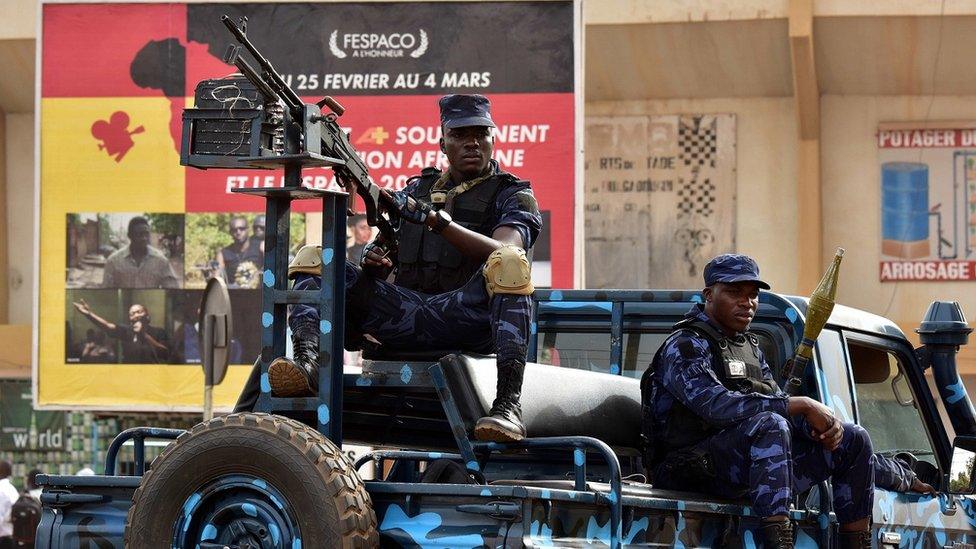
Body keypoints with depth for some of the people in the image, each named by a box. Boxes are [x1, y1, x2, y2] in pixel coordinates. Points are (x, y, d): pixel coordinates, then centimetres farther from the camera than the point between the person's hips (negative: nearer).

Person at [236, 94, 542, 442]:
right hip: (405, 317, 4)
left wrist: (437, 220, -24)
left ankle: (508, 404, -47)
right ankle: (308, 361, -36)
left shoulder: (513, 195, 10)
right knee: (313, 260, -6)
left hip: (467, 319, -4)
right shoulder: (417, 189, 24)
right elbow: (381, 266, 22)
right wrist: (374, 262, -3)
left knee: (509, 262, -35)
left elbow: (500, 252, -12)